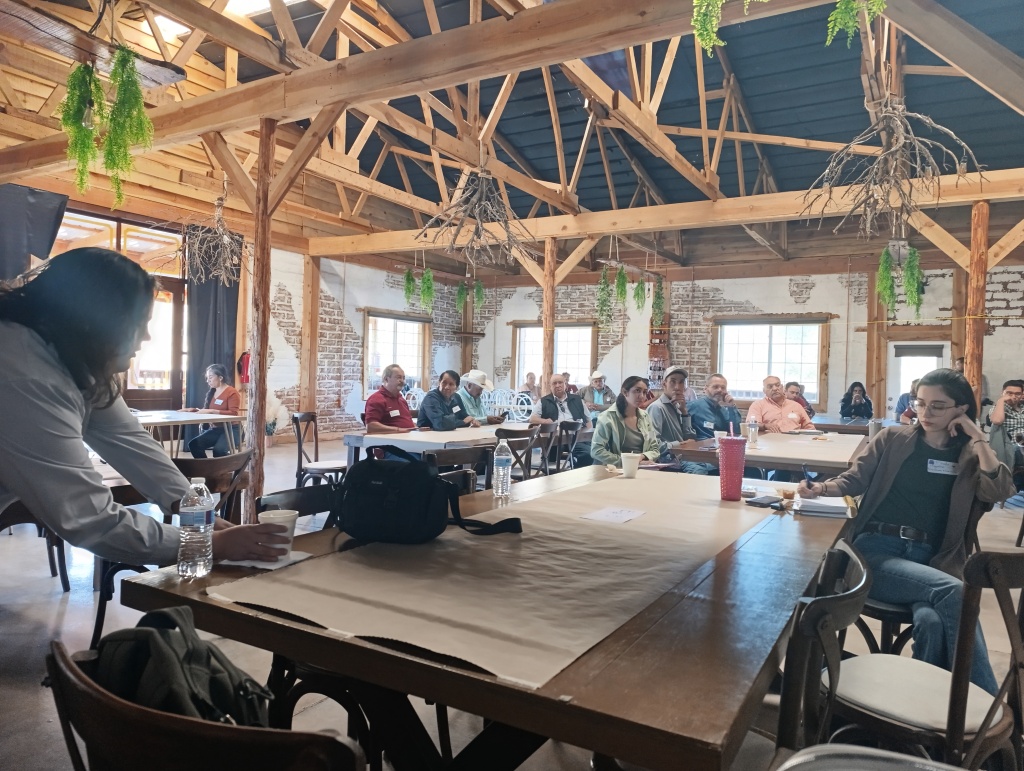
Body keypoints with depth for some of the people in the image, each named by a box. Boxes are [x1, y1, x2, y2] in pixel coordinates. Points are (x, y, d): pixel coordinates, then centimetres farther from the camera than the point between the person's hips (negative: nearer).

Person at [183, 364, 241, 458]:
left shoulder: (232, 393, -10)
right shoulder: (211, 393, 16)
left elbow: (233, 413, -21)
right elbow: (206, 411, 22)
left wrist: (212, 411, -27)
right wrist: (193, 410, 3)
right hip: (215, 429, 8)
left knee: (218, 450, -34)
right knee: (193, 444, -14)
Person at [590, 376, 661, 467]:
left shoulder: (646, 417, 12)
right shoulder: (608, 417, -5)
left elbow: (655, 450, 14)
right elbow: (596, 450, -11)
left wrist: (641, 458, -7)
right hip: (617, 470, -3)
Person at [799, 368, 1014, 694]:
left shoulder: (969, 456, 14)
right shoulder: (892, 439, 10)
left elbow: (999, 491, -5)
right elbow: (854, 480, 7)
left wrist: (978, 438, -1)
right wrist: (822, 488, -13)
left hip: (932, 560, 2)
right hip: (877, 550, -2)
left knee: (932, 621, -33)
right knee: (954, 592, -30)